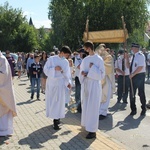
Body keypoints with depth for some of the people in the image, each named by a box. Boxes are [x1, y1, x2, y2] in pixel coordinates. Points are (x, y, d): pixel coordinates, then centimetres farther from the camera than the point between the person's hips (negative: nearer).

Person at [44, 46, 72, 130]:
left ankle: (56, 120, 7)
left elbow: (67, 74, 8)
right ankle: (56, 119, 17)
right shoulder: (51, 59, -5)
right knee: (51, 101, 4)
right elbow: (45, 70, -6)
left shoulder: (66, 62, 6)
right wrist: (54, 68, -21)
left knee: (59, 102, -2)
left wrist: (68, 82, -7)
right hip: (51, 83, -2)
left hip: (60, 84, 2)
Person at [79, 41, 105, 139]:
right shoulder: (85, 59, 9)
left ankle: (93, 131, 0)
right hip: (85, 84, 7)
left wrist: (93, 68, -17)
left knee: (92, 107, -5)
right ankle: (87, 124, 30)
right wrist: (83, 73, -8)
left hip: (94, 85, -6)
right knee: (85, 106, 14)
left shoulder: (99, 59, -9)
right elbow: (81, 71, 13)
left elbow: (102, 75, -10)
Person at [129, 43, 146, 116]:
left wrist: (132, 74, -20)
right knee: (132, 93, 9)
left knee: (141, 93, 4)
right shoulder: (133, 56, 12)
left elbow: (140, 67, -22)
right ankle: (133, 110, 20)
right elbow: (129, 66, 16)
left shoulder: (140, 56, -13)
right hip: (133, 76, 8)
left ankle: (143, 109, 19)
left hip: (140, 76, -8)